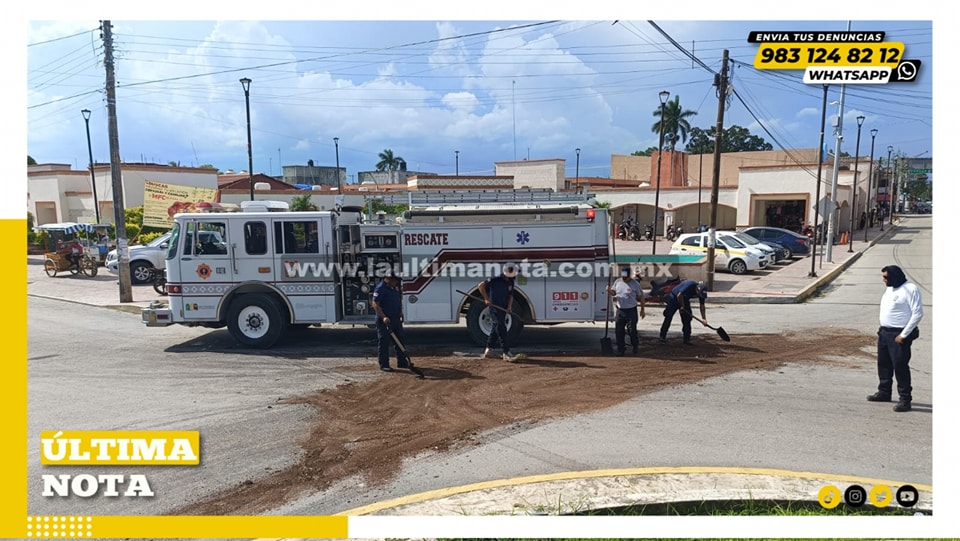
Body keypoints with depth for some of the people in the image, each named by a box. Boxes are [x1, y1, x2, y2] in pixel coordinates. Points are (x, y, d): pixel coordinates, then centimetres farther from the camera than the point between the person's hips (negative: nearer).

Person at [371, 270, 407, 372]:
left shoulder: (396, 287, 12)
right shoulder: (380, 288, -14)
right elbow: (375, 304, -18)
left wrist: (400, 312, 12)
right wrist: (383, 317, -25)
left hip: (396, 319, 8)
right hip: (384, 320, -8)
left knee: (400, 341, 13)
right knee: (384, 343, -2)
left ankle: (402, 362, 22)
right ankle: (384, 365, 4)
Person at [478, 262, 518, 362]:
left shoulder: (510, 282, 7)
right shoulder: (494, 280, -14)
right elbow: (480, 286, -12)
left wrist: (509, 306, -1)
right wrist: (486, 298, -15)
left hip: (503, 309, 7)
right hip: (494, 308, -7)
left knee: (496, 329, 17)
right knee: (501, 330, -12)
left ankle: (488, 349, 32)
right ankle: (506, 354, -13)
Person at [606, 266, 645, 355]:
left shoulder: (635, 284, -8)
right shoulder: (617, 282, 4)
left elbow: (640, 297, -1)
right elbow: (613, 292, 16)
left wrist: (642, 310, -1)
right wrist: (609, 290, -8)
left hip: (631, 310, -4)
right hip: (620, 310, 4)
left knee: (632, 330, -1)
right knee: (619, 331, 6)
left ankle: (636, 347, 21)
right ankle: (621, 349, 17)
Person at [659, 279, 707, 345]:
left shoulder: (702, 292, -15)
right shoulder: (689, 285, -35)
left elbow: (702, 306, -8)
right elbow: (679, 295, -31)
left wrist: (704, 319, -15)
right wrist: (682, 306, -18)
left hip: (684, 300, 6)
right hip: (674, 298, -6)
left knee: (687, 319, 0)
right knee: (668, 318, -4)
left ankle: (686, 339, 7)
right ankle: (662, 336, 4)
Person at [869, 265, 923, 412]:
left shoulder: (910, 289, -15)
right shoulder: (890, 289, 13)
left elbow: (918, 313, -18)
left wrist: (904, 334, -18)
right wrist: (881, 330, 14)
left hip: (898, 335, -9)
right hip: (884, 332, 9)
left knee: (900, 366, -6)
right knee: (883, 364, 16)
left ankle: (905, 399, 1)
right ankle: (884, 392, 29)